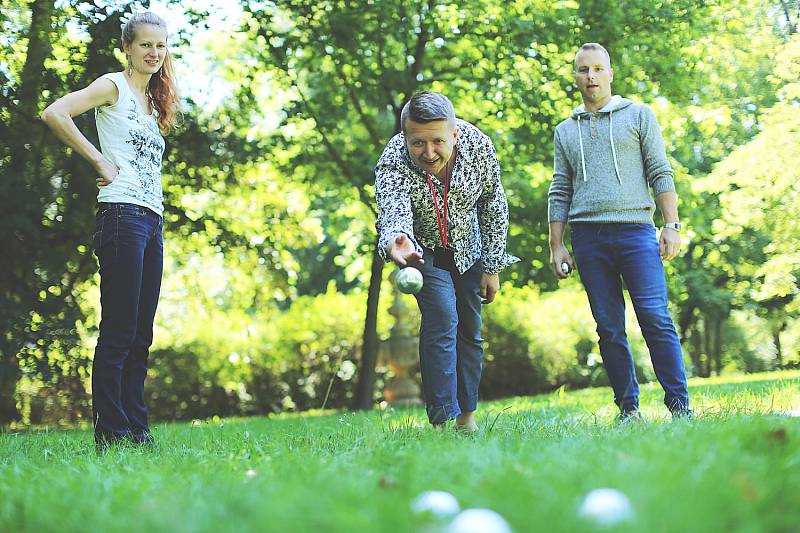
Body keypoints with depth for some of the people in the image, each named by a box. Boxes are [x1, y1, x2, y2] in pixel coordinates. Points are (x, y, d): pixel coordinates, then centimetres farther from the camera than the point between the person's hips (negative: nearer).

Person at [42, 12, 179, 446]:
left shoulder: (152, 102, 23)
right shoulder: (114, 86, -1)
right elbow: (54, 114, -15)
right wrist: (99, 160, -12)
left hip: (152, 221, 8)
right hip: (122, 215, -8)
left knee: (141, 334, 7)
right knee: (118, 330, -8)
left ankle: (136, 427, 11)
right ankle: (111, 430, -5)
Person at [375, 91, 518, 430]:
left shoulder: (478, 146, -26)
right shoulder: (392, 166, -35)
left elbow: (494, 205, -12)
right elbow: (394, 214, -52)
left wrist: (492, 268, -7)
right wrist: (395, 242, -77)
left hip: (467, 246, 3)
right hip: (422, 248, -3)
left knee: (470, 328, 7)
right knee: (442, 317, -20)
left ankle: (467, 415, 21)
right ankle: (442, 421, -20)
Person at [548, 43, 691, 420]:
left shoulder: (638, 116, 11)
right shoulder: (565, 131, 18)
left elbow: (661, 174, 6)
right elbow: (559, 193, 17)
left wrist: (671, 225, -4)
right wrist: (556, 246, 9)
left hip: (635, 230, -3)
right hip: (588, 239, 3)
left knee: (655, 318, -13)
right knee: (609, 328, 1)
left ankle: (679, 404, -10)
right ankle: (628, 407, 6)